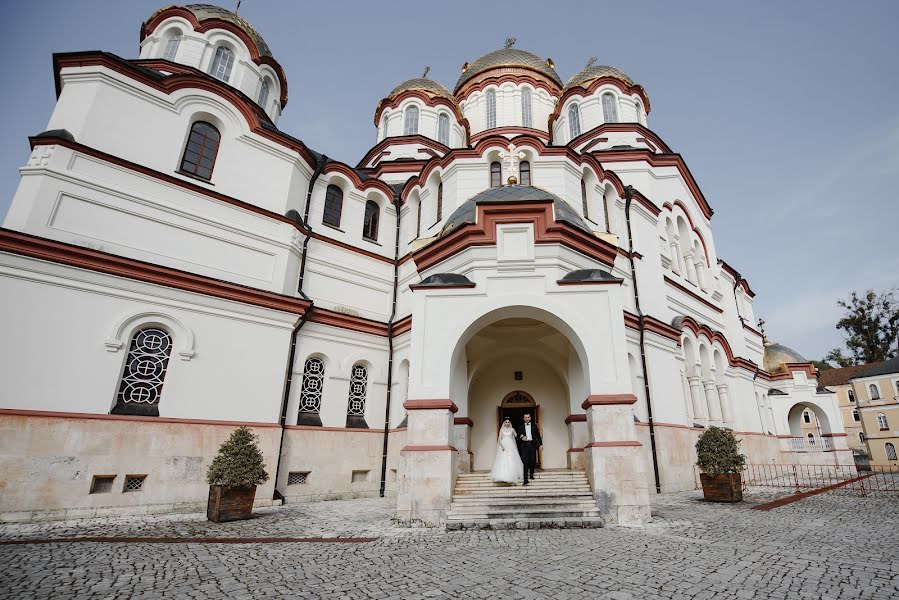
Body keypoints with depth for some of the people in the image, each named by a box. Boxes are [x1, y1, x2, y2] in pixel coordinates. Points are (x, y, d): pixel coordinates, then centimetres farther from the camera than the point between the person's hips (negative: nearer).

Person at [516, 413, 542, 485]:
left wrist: (540, 444, 2)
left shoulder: (534, 426, 12)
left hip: (532, 444, 1)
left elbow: (538, 435, 9)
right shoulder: (521, 427, 11)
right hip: (524, 445, -1)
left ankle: (531, 474, 26)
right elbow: (518, 436, 9)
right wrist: (522, 438, -12)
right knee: (525, 462, -8)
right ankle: (525, 479, -11)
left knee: (532, 461, 4)